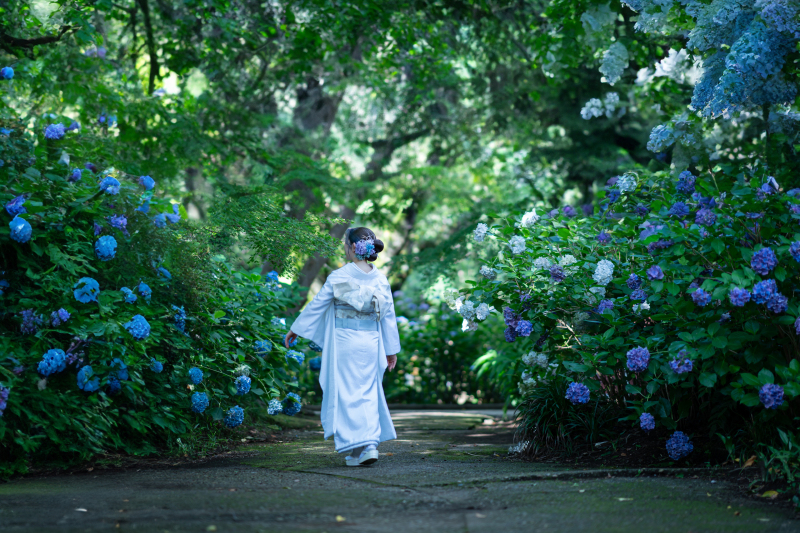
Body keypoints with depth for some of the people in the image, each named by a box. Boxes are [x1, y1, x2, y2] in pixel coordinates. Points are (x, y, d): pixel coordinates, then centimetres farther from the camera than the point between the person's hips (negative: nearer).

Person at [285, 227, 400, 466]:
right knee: (368, 394, 12)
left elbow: (316, 306, -1)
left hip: (344, 341, -4)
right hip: (371, 342, 4)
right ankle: (370, 444, 5)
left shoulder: (339, 277, -8)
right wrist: (391, 348, 17)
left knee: (346, 393, 3)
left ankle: (357, 448, -2)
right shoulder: (380, 279, 4)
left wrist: (295, 329, 11)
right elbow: (389, 315, 8)